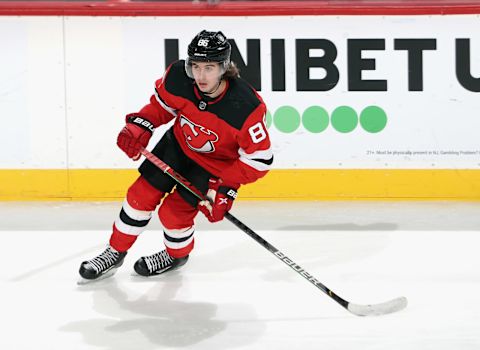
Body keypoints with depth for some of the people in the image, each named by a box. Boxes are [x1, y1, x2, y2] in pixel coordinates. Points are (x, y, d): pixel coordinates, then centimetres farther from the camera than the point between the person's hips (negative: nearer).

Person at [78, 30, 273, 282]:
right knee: (141, 195, 3)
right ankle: (115, 252, 25)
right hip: (179, 144, 4)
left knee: (174, 212, -7)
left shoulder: (245, 107, -36)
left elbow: (260, 157, -25)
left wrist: (226, 187, -28)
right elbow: (161, 104, -2)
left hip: (217, 163, -4)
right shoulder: (178, 77, -26)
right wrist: (139, 126, -17)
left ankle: (177, 254, 28)